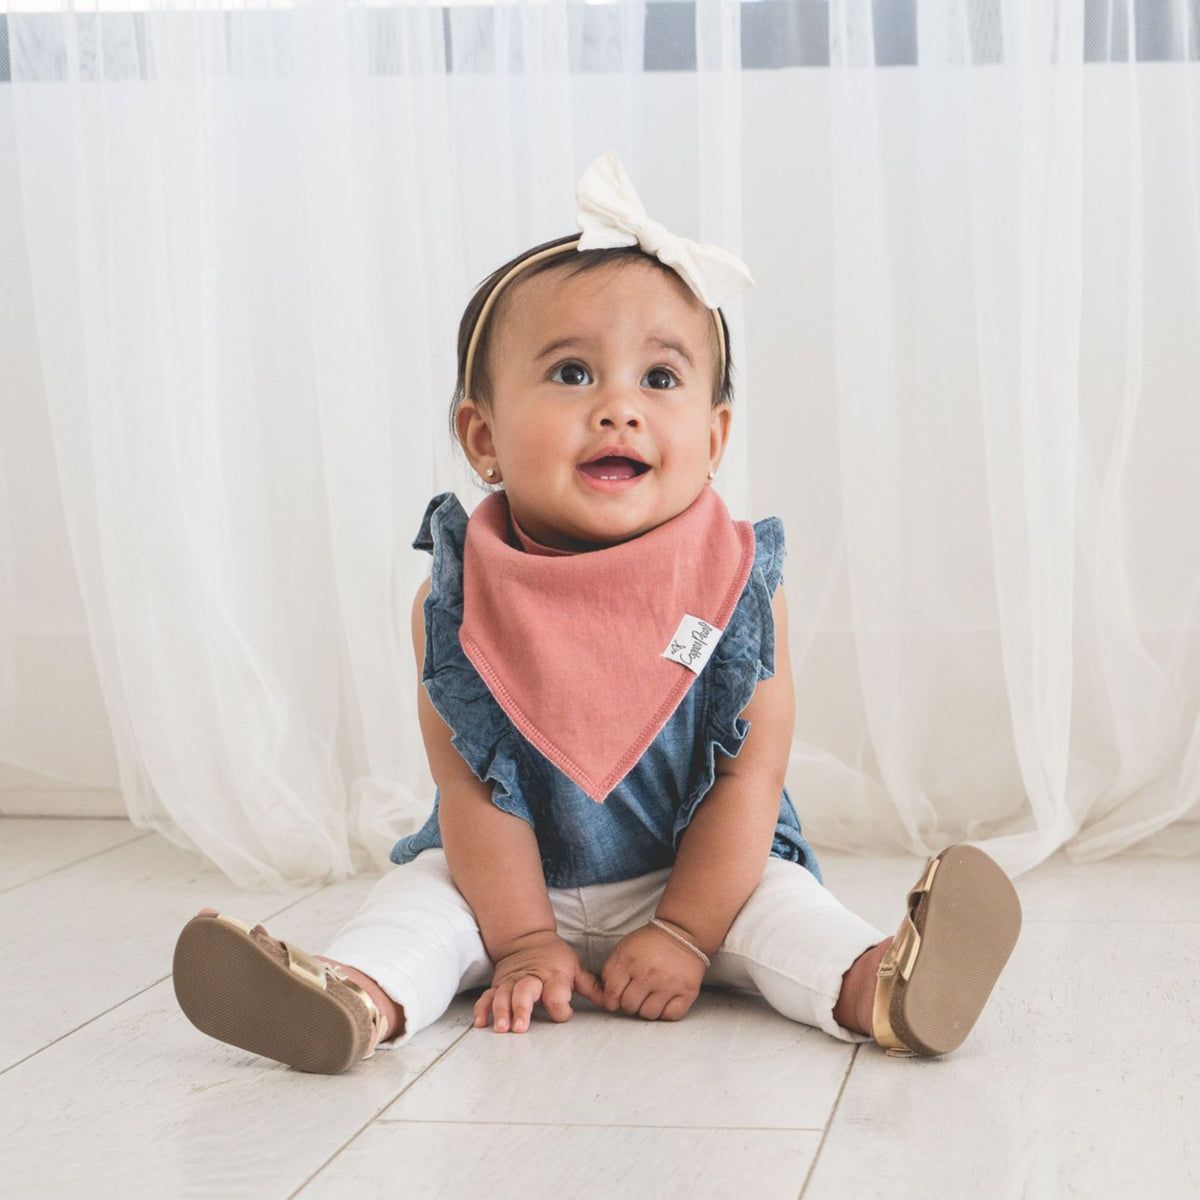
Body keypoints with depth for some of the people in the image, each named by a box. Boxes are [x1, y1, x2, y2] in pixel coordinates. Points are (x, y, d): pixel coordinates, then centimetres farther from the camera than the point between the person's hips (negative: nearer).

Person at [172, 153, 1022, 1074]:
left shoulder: (738, 591, -17)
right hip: (517, 883, 1)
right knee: (423, 891, -21)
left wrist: (682, 932, -18)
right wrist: (525, 943, -16)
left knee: (778, 899, -24)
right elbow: (473, 791, -13)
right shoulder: (460, 602, -17)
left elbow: (748, 780, -13)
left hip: (701, 872, 0)